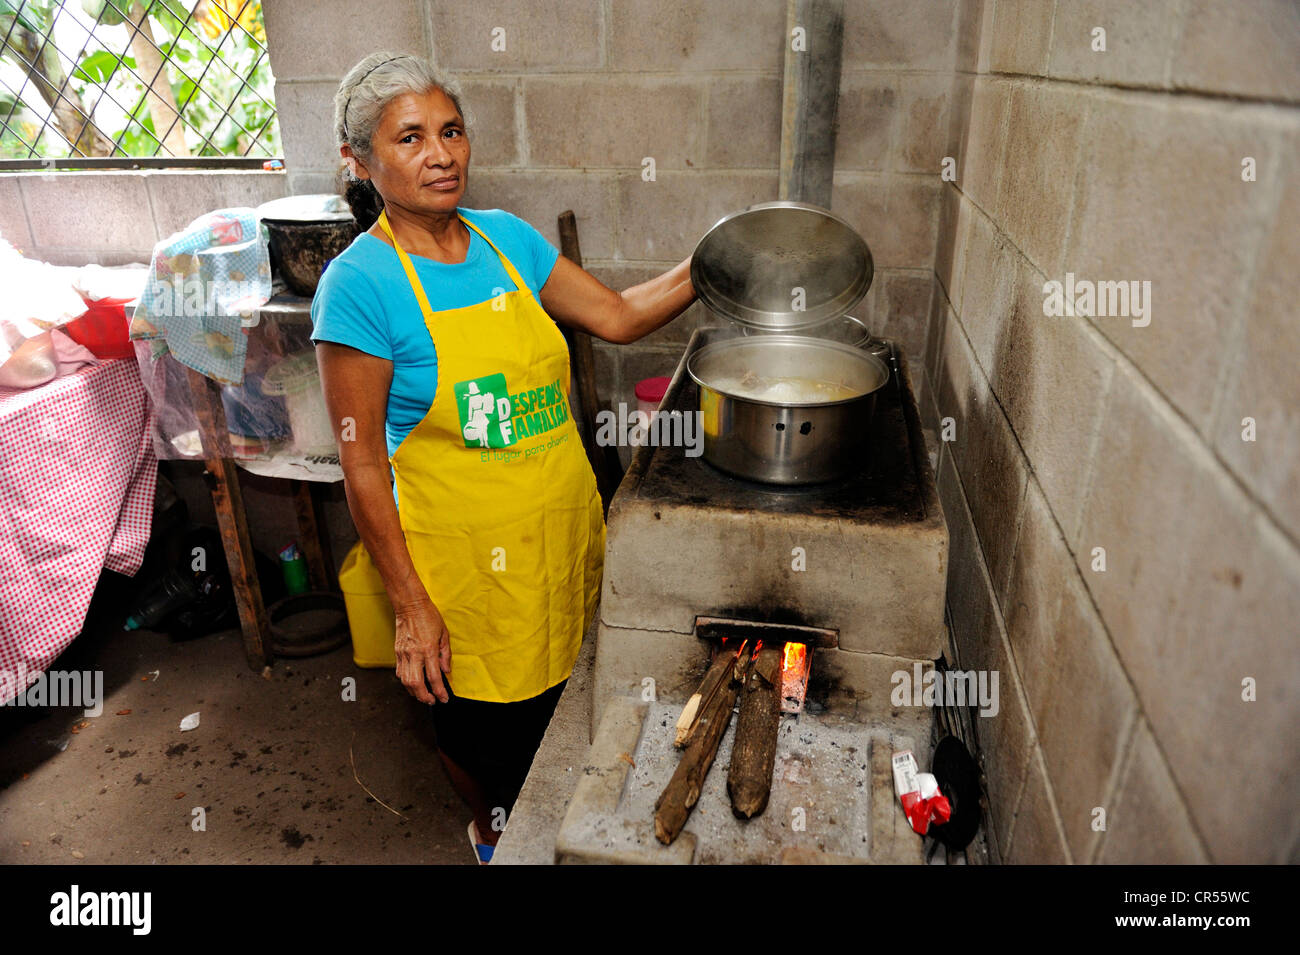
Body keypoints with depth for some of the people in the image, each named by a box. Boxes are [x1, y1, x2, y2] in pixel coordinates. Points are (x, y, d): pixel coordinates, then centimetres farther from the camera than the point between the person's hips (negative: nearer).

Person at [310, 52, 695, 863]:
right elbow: (362, 465, -16)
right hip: (467, 558, -5)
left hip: (563, 528, 6)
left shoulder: (506, 237, 0)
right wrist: (412, 607, -14)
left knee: (561, 694, 24)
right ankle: (494, 831, 51)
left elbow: (618, 316, 7)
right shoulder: (361, 285, -17)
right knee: (483, 719, 18)